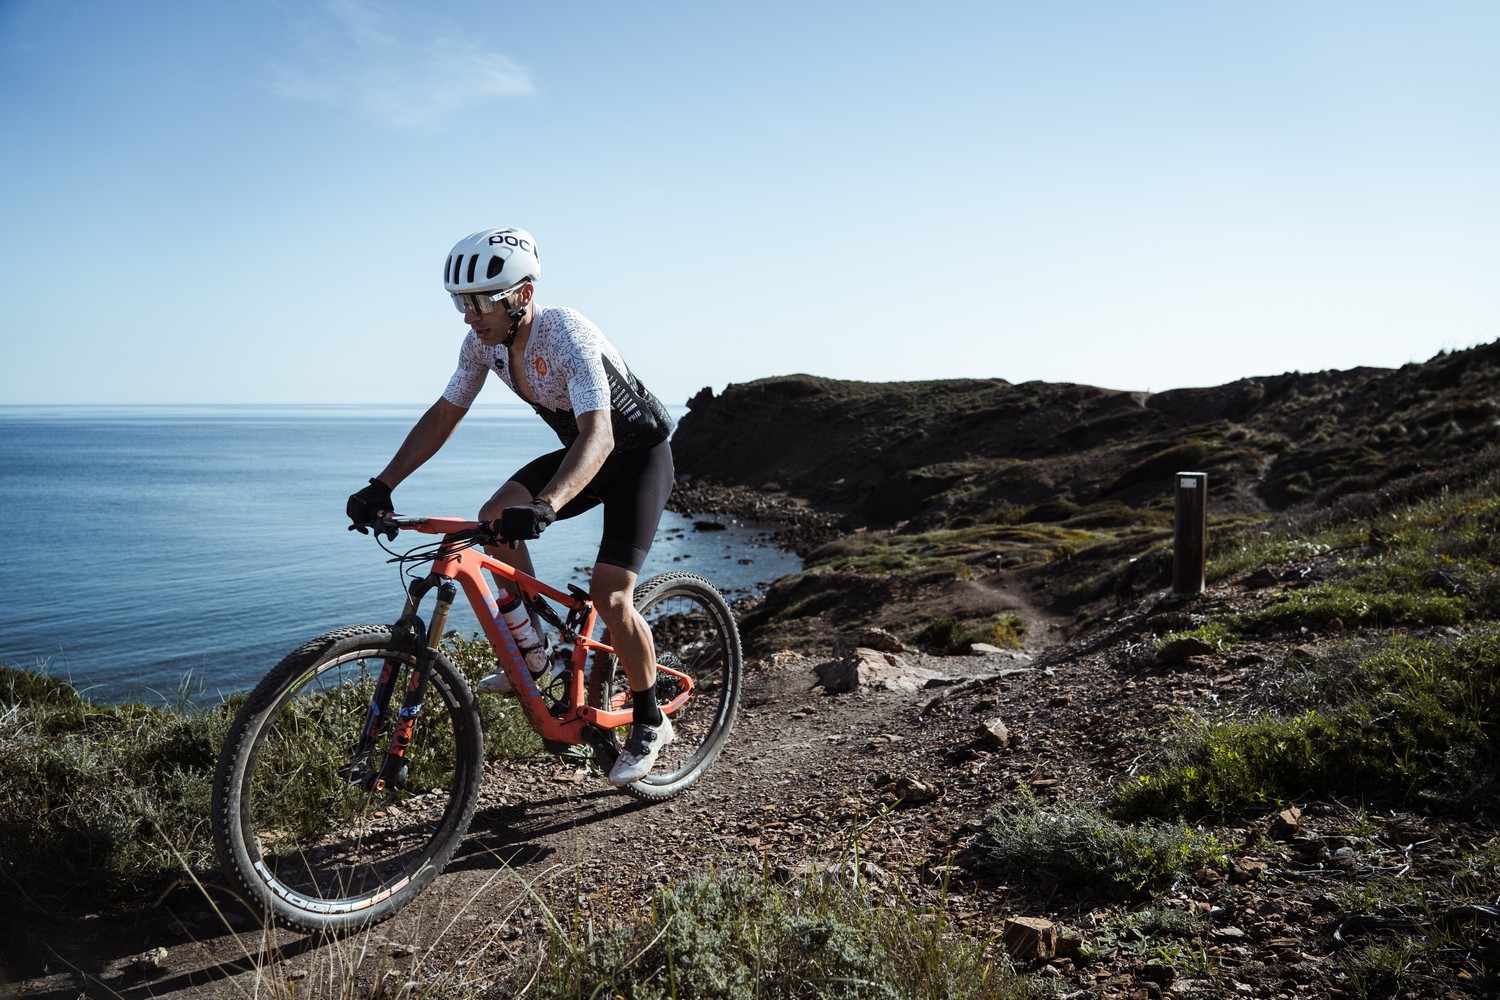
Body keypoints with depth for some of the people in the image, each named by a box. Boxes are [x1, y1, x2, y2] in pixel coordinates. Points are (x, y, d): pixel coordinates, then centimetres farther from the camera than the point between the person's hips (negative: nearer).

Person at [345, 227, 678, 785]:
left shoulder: (567, 335, -33)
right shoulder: (484, 341, -10)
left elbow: (598, 435, -44)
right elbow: (443, 415, -2)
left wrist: (544, 507, -59)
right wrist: (382, 485, -11)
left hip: (638, 454, -7)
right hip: (581, 449, 7)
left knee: (609, 597, -17)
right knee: (495, 518, -15)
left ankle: (650, 723, 4)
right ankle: (532, 655, 3)